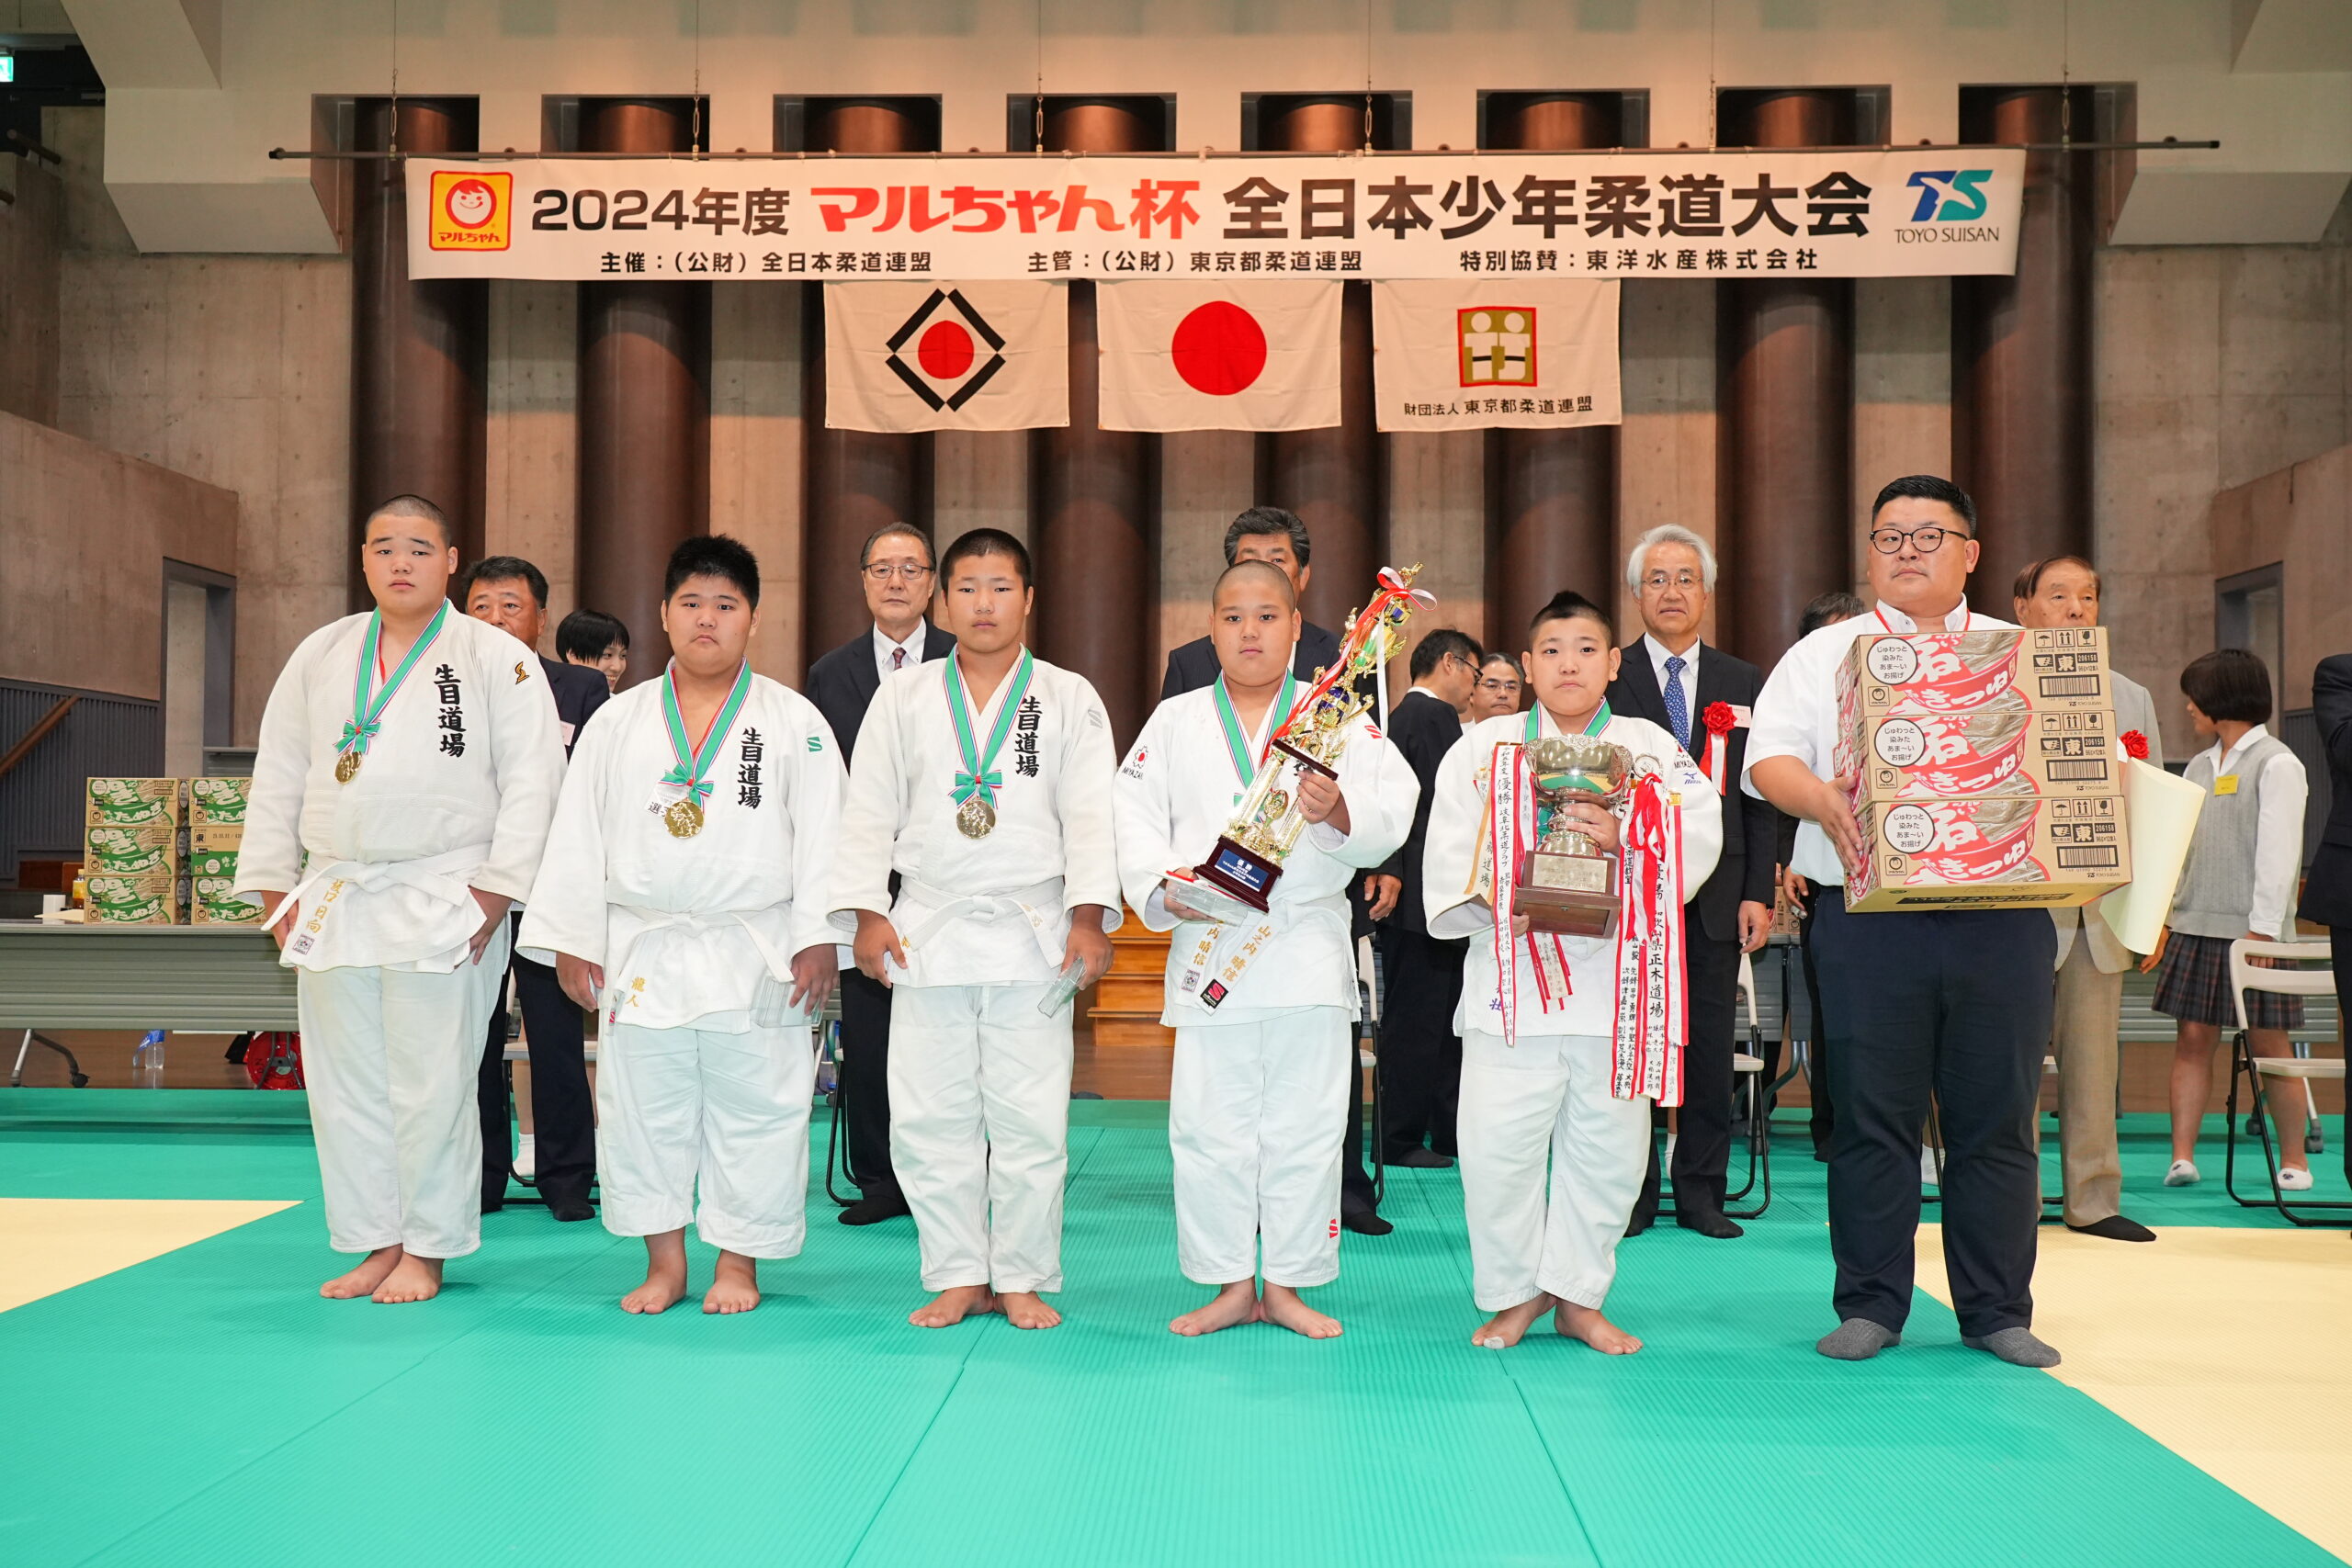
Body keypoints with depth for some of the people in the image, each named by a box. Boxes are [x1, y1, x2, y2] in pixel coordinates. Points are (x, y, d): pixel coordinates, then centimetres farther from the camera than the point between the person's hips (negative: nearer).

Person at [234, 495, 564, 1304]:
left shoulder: (499, 658, -1)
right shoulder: (320, 655, 13)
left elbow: (531, 782, -6)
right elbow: (278, 777, 15)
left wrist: (494, 892, -12)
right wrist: (276, 889, 9)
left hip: (443, 903, -5)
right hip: (333, 900, 5)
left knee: (432, 1085, -2)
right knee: (346, 1083, 9)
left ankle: (426, 1252, 12)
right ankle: (377, 1244, 21)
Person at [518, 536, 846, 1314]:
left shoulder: (795, 721, 1)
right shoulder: (619, 720, 7)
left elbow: (820, 834, -2)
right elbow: (579, 833, 8)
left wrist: (818, 938, -8)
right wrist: (572, 939, 4)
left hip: (756, 953, -2)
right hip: (644, 952, 2)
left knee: (754, 1106, 2)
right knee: (644, 1106, 7)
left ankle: (738, 1263, 17)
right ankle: (664, 1262, 22)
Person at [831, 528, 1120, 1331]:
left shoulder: (1070, 700, 6)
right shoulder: (902, 698, 9)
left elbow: (1091, 816, 0)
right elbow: (868, 813, 8)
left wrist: (1090, 918, -8)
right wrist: (867, 915, 1)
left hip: (1033, 937, -1)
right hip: (927, 932, 2)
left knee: (1030, 1119, 0)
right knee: (930, 1118, 3)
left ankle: (1023, 1280, 14)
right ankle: (957, 1277, 16)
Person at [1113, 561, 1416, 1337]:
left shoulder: (1339, 719, 6)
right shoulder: (1174, 722, 9)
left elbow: (1394, 805, -2)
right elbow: (1133, 815, 3)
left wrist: (1341, 810, -22)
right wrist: (1163, 885, -13)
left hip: (1309, 946, 0)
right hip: (1208, 946, 1)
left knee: (1304, 1126, 4)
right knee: (1209, 1126, 4)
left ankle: (1287, 1284, 18)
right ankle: (1229, 1285, 18)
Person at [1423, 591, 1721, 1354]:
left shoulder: (1653, 747, 10)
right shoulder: (1483, 747, 9)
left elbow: (1699, 835, -3)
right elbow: (1448, 851, 2)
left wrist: (1624, 837, -20)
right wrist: (1495, 903, -14)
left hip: (1613, 974, 1)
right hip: (1511, 971, -1)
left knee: (1607, 1147, 6)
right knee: (1498, 1145, -2)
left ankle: (1577, 1295, 23)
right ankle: (1514, 1291, 17)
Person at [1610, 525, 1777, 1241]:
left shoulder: (1745, 684, 10)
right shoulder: (1605, 679, 3)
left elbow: (1761, 797, 8)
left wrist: (1757, 893, 0)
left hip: (1715, 894, 2)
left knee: (1710, 1048, 5)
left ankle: (1701, 1193, 16)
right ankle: (1631, 1193, 12)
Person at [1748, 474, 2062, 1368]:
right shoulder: (1824, 655, 11)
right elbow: (1769, 757, -1)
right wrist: (1824, 801, -21)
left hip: (2001, 917, 2)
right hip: (1869, 916, -1)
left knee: (1997, 1119, 5)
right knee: (1872, 1116, 1)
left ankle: (1998, 1311, 17)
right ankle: (1870, 1306, 13)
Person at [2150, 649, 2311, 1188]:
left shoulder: (2276, 763, -5)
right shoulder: (2199, 766, 16)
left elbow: (2278, 851, -11)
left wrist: (2262, 928, -16)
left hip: (2251, 930, -6)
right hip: (2195, 926, 6)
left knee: (2268, 1043, 0)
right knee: (2193, 1038, 1)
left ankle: (2294, 1161, 11)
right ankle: (2182, 1157, 0)